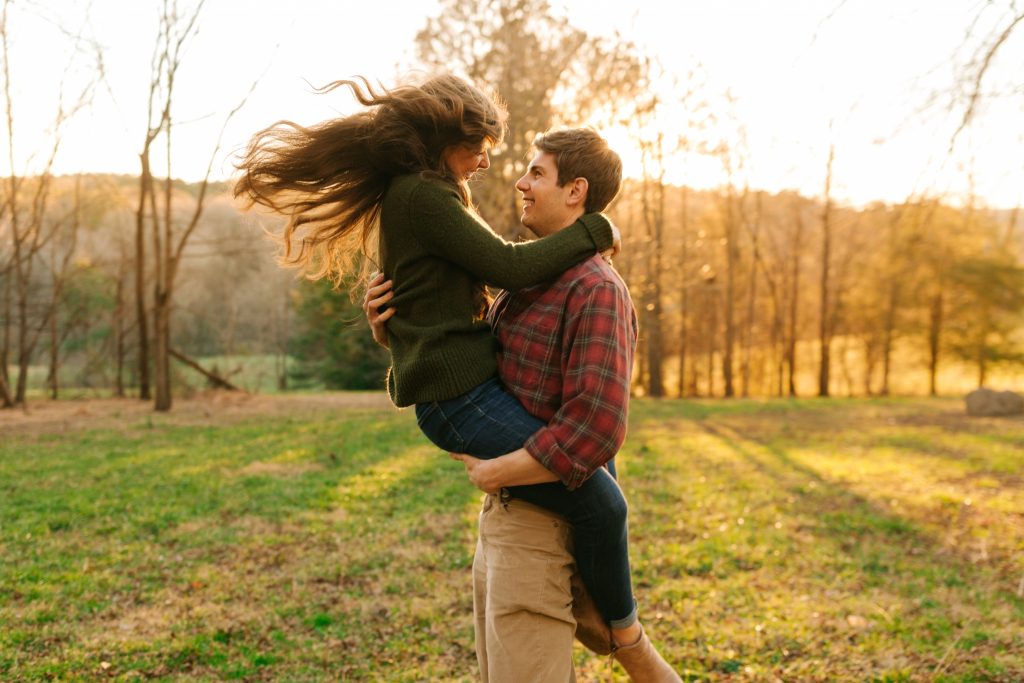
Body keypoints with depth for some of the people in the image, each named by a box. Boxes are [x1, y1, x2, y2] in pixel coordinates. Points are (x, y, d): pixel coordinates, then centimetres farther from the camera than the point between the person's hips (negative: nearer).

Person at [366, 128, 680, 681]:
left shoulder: (596, 291, -17)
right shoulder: (525, 282, 13)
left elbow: (593, 432, -27)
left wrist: (488, 473, -16)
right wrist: (386, 324, -3)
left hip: (543, 525, -9)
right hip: (503, 515, 10)